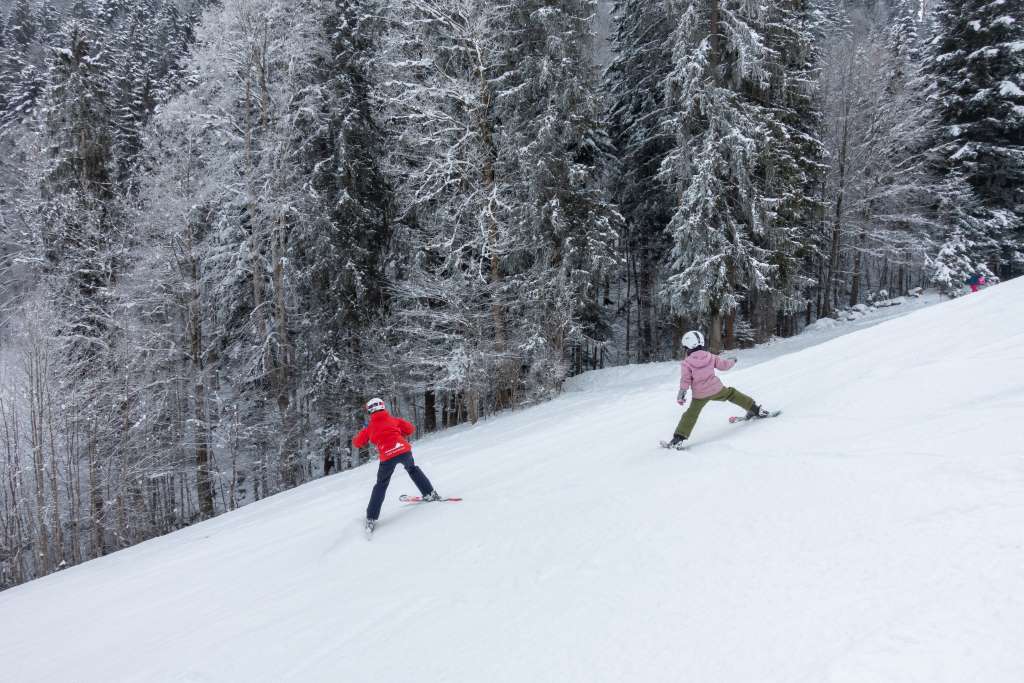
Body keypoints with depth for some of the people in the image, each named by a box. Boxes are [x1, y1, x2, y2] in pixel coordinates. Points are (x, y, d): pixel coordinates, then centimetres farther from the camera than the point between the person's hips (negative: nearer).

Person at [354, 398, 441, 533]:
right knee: (412, 469, 32)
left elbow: (357, 443, 21)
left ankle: (371, 519, 12)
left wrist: (365, 436, 40)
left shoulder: (370, 427, 15)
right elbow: (410, 429, 15)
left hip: (387, 456, -1)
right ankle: (430, 493, 28)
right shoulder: (394, 420, 17)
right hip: (404, 450, 1)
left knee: (381, 485, 14)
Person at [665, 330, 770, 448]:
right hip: (716, 389, 2)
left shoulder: (687, 362, -10)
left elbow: (685, 380, -10)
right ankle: (755, 409, 29)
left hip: (700, 395, -2)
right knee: (732, 394, 26)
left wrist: (680, 395, -1)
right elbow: (724, 364, 7)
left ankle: (678, 438, -1)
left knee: (691, 414, 5)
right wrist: (732, 361, 29)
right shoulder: (709, 356, -2)